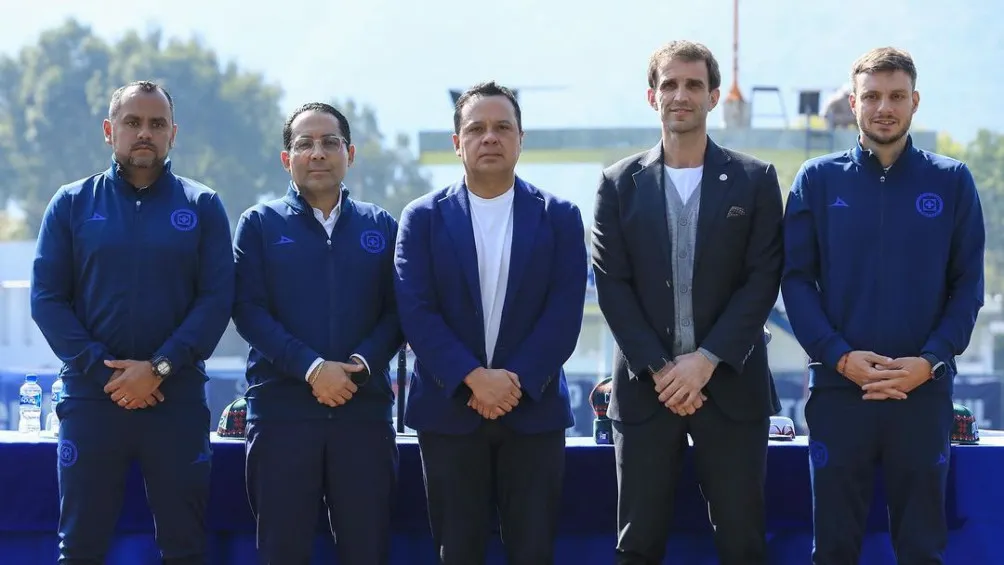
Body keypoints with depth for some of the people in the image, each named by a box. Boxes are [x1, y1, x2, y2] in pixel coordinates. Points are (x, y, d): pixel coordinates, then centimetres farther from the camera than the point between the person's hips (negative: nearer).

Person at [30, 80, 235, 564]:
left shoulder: (202, 207, 6)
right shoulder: (72, 204, 7)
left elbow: (217, 298, -2)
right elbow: (47, 299, 1)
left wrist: (159, 368, -14)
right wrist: (105, 370, -11)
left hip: (178, 401, 0)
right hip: (90, 399, 0)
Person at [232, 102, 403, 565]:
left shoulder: (381, 227, 12)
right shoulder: (260, 224, 7)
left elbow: (396, 312, 5)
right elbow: (248, 310, -3)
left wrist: (361, 364, -13)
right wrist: (311, 368, -15)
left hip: (364, 408, 1)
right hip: (282, 409, -1)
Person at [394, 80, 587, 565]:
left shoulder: (559, 217, 5)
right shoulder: (424, 218, 4)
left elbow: (565, 312, -3)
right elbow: (416, 311, -5)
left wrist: (516, 381, -14)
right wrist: (474, 378, -17)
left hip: (534, 410, 0)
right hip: (449, 410, 0)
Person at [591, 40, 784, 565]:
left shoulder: (755, 180, 4)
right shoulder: (620, 184, 7)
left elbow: (762, 280, -2)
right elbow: (612, 285, 1)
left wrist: (706, 360, -12)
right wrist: (659, 369, -10)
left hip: (731, 386, -1)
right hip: (646, 387, 1)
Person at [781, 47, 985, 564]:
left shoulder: (952, 182, 4)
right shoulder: (818, 180, 4)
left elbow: (967, 284, 2)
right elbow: (796, 278, 0)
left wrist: (930, 360, -11)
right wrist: (839, 356, -13)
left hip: (924, 391, 0)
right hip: (838, 388, 0)